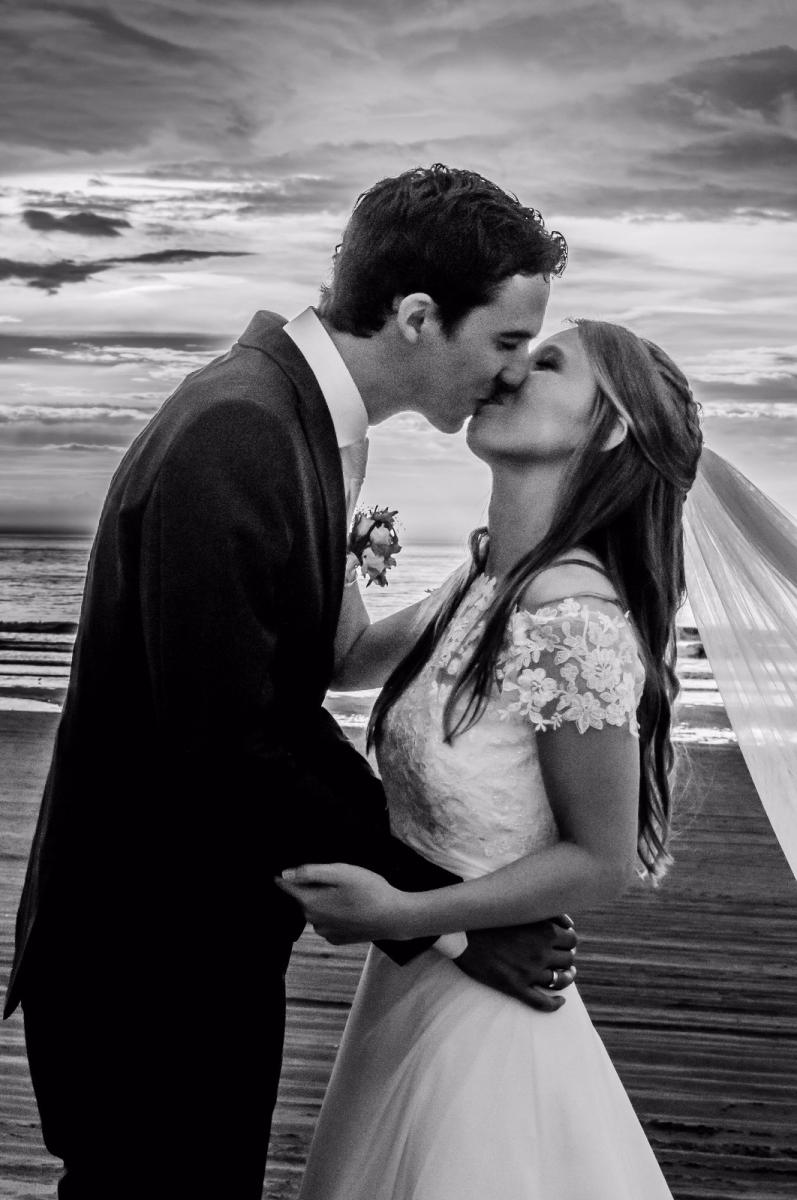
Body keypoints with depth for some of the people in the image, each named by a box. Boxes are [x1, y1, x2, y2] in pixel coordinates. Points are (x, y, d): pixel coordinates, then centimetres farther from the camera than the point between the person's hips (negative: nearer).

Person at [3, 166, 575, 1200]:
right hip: (147, 962, -9)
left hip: (217, 937, 9)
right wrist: (442, 909, -18)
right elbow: (230, 745, -27)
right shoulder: (234, 437, -26)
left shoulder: (297, 413, 3)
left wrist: (421, 862, 3)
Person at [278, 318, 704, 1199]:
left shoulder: (575, 619, -25)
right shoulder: (489, 578, -2)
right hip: (414, 985, 8)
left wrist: (404, 913, -22)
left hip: (479, 1008, -8)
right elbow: (350, 657, 8)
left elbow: (601, 862, -18)